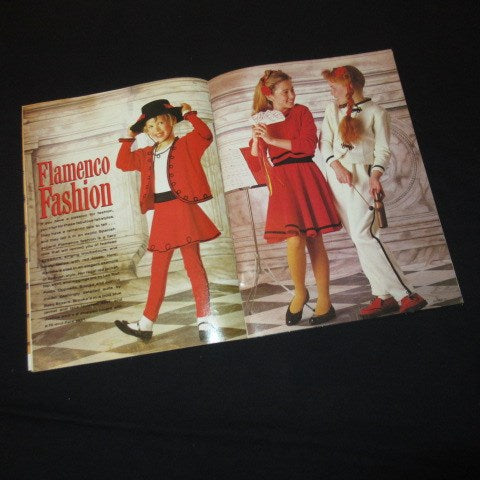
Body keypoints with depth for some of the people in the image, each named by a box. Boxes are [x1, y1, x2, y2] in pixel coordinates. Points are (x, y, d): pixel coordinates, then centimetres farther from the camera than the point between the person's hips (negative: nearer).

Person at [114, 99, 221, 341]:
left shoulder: (185, 145, 1)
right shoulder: (146, 154, 19)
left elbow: (206, 135, -16)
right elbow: (123, 163, 27)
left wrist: (189, 114, -8)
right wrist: (129, 137, 22)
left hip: (182, 210, -6)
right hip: (161, 214, 6)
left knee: (193, 263, -4)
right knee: (158, 269, 10)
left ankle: (205, 319, 3)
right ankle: (146, 323, 18)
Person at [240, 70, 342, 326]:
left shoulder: (301, 112, 7)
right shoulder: (262, 121, 12)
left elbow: (309, 145, -9)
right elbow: (256, 165, 9)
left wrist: (273, 140, -10)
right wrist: (256, 139, -7)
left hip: (307, 180, 0)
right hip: (281, 184, 1)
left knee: (314, 240, 1)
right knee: (295, 240, -16)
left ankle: (324, 300, 11)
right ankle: (299, 292, 8)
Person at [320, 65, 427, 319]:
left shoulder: (376, 112, 2)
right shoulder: (332, 109, 16)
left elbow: (383, 150, -2)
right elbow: (325, 142, 8)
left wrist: (375, 175, -19)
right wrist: (336, 164, -10)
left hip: (360, 176, -5)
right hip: (335, 175, 5)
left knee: (364, 234, -19)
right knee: (359, 237, 2)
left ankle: (406, 294, -14)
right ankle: (383, 296, 7)